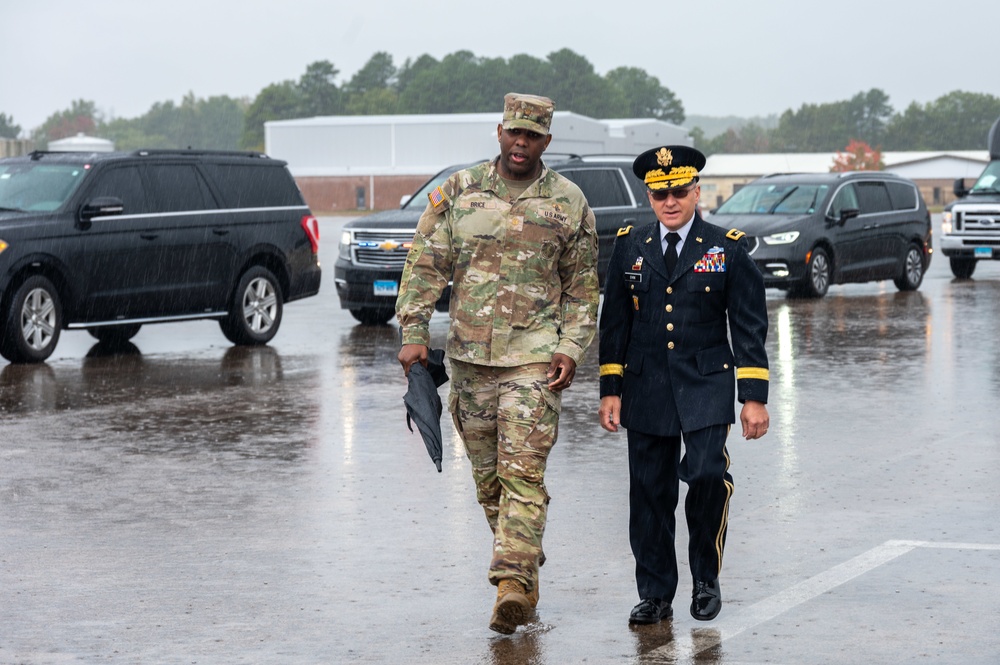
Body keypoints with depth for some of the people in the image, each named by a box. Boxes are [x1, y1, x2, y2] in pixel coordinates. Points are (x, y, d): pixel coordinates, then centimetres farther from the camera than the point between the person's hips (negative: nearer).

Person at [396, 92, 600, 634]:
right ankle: (524, 575, 22)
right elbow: (425, 264, 6)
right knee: (488, 476, 10)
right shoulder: (458, 192, 5)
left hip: (534, 356, -3)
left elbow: (582, 284, 7)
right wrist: (414, 333, -2)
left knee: (523, 473, -13)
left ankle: (514, 583, -18)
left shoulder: (568, 203, 2)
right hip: (469, 355, 3)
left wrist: (571, 348, -4)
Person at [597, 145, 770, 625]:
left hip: (706, 388, -2)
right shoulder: (629, 247, 8)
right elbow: (614, 324, 12)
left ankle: (706, 580, 2)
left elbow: (749, 327, 2)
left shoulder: (727, 249, 1)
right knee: (649, 492, 3)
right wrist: (610, 390, 7)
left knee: (707, 473, -19)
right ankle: (655, 596, 14)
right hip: (646, 390, 2)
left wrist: (754, 397, -4)